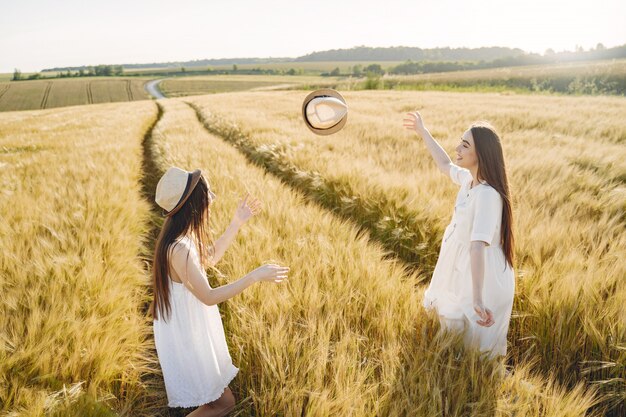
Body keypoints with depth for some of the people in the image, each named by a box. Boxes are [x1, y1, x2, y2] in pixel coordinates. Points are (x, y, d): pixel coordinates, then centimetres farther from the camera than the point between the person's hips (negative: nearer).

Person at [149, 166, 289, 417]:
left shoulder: (183, 234, -5)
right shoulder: (179, 248, -33)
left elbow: (210, 258, 12)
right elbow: (209, 297, -28)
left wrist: (237, 223, 7)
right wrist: (255, 276, -26)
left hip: (188, 325, 9)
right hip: (186, 333, -9)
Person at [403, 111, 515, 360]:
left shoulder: (487, 194, -28)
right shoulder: (469, 179, -2)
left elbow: (478, 246, -37)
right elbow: (445, 166, 20)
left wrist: (477, 299, -41)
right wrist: (423, 132, 29)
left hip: (483, 281, -9)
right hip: (464, 275, 9)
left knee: (475, 350, 9)